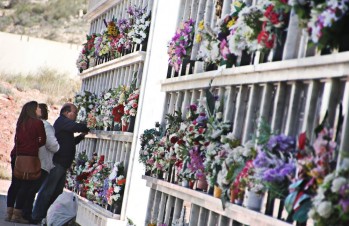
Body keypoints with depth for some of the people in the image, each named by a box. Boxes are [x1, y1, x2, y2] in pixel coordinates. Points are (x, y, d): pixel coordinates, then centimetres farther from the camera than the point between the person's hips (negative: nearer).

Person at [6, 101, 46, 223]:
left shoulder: (21, 122, 12)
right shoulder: (38, 123, -4)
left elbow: (18, 139, 11)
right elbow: (43, 141, 3)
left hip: (17, 156, 6)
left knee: (15, 183, 9)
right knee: (26, 185, -2)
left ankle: (9, 213, 8)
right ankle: (17, 214, -5)